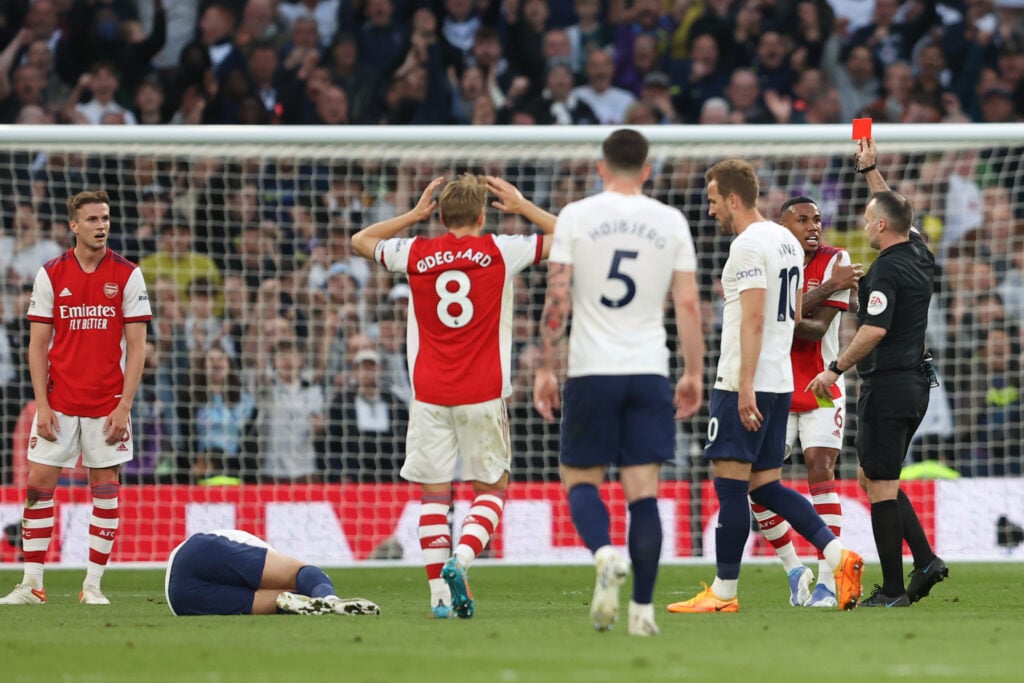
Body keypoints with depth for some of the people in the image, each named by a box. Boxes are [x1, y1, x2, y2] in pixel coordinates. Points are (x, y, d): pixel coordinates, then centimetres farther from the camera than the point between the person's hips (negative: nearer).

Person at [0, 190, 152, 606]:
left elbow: (136, 346, -1)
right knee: (38, 485, -3)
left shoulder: (128, 275, -1)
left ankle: (93, 584, 7)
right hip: (59, 401, 1)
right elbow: (38, 345, 4)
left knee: (105, 488, 1)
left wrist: (124, 406, -9)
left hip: (107, 404, -1)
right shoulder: (50, 275, 2)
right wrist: (42, 404, -5)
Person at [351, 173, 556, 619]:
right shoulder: (499, 252, -2)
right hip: (482, 395, -1)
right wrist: (523, 207, 19)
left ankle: (440, 593, -3)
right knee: (491, 489, 10)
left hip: (428, 395, 1)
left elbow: (361, 240, 23)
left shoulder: (415, 253, 3)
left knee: (434, 494, 5)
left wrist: (413, 214, 24)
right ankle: (461, 559, -14)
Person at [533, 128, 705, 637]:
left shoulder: (575, 217, -1)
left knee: (579, 479, 9)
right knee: (643, 490, 2)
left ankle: (606, 554, -20)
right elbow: (688, 305, 3)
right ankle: (642, 608, -3)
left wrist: (545, 368, 1)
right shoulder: (671, 222, 5)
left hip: (591, 371, -1)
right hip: (650, 370, 1)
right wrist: (694, 373, 11)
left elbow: (557, 299, -4)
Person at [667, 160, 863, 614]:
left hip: (743, 385, -9)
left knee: (730, 485, -5)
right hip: (780, 382, 9)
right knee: (766, 487, 11)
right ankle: (838, 556, -1)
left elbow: (753, 319, -20)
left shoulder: (748, 245, -13)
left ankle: (723, 593, -2)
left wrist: (746, 385, -23)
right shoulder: (787, 241, 16)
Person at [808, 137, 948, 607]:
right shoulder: (919, 255, 10)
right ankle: (926, 560, 8)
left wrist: (837, 369, -16)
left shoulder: (887, 271, -16)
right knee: (873, 478, 18)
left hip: (887, 387, -9)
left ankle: (893, 590, -4)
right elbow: (895, 210, 28)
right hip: (915, 383, 9)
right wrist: (870, 170, 33)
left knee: (881, 485, -4)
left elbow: (875, 330, -24)